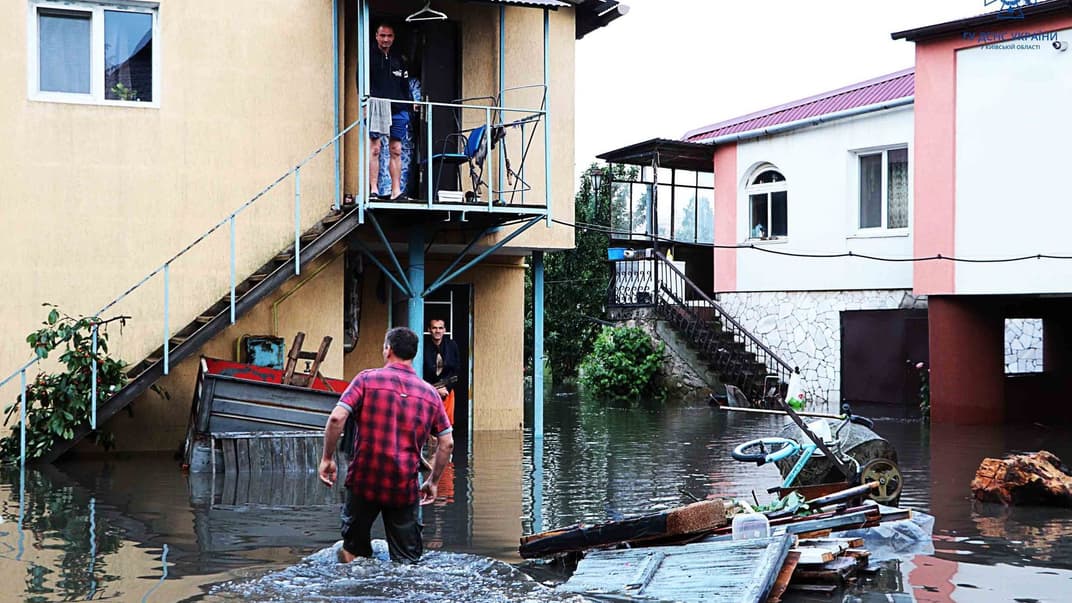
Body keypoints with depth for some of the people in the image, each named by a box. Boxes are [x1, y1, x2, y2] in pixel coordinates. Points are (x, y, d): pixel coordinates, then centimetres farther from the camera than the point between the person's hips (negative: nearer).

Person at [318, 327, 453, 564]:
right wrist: (432, 482, 19)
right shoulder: (430, 393, 8)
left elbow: (337, 418, -13)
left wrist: (327, 458, -2)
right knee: (408, 560, 6)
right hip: (405, 488, 2)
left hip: (364, 481, -1)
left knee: (352, 550, 16)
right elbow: (447, 443, 10)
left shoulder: (367, 379, -2)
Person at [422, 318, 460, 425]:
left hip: (447, 391, 3)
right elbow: (421, 374, -7)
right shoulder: (424, 346, -9)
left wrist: (447, 388, -7)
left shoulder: (452, 345, 3)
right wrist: (435, 390, -9)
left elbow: (455, 371, 6)